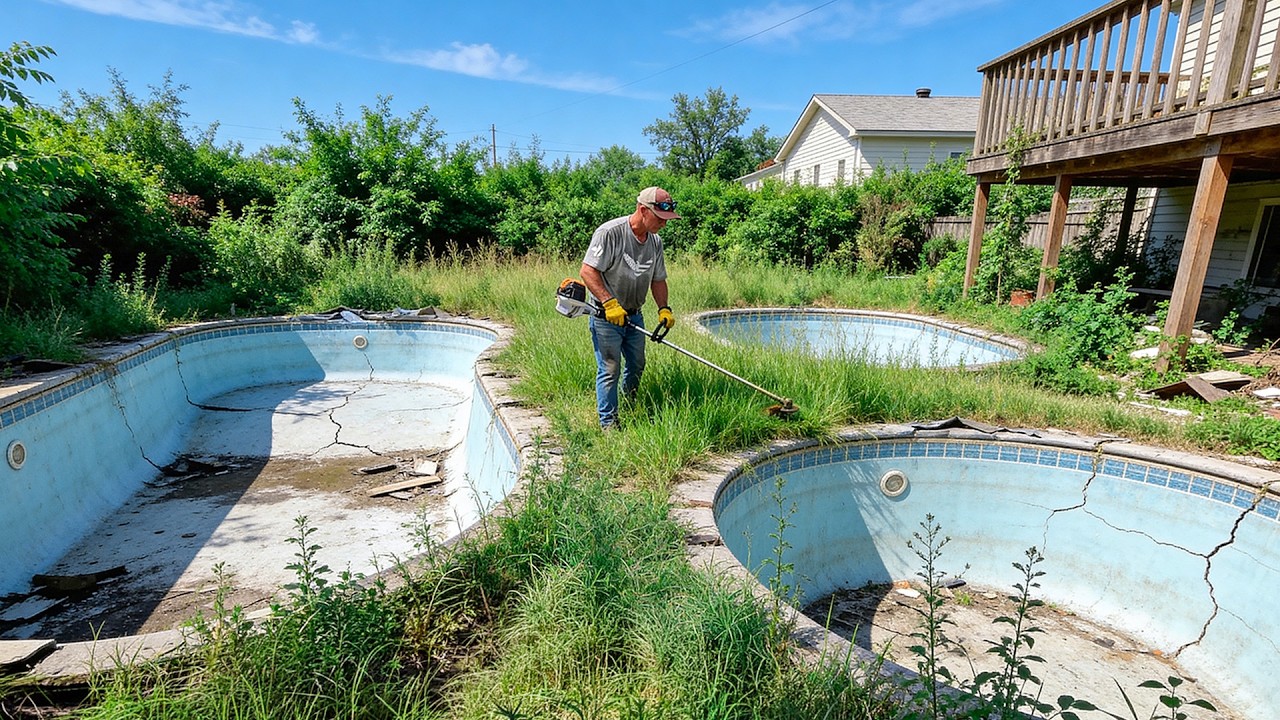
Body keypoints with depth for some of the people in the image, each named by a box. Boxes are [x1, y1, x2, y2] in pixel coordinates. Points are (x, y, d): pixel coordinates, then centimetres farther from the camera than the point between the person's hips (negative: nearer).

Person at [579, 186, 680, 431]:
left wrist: (664, 308, -1)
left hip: (634, 315, 7)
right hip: (605, 315, -7)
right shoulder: (609, 232, -18)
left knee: (636, 366, 16)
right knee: (610, 370, -4)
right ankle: (608, 423, 8)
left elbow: (658, 279, 14)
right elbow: (588, 271, -21)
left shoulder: (655, 241, 4)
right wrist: (609, 303, -28)